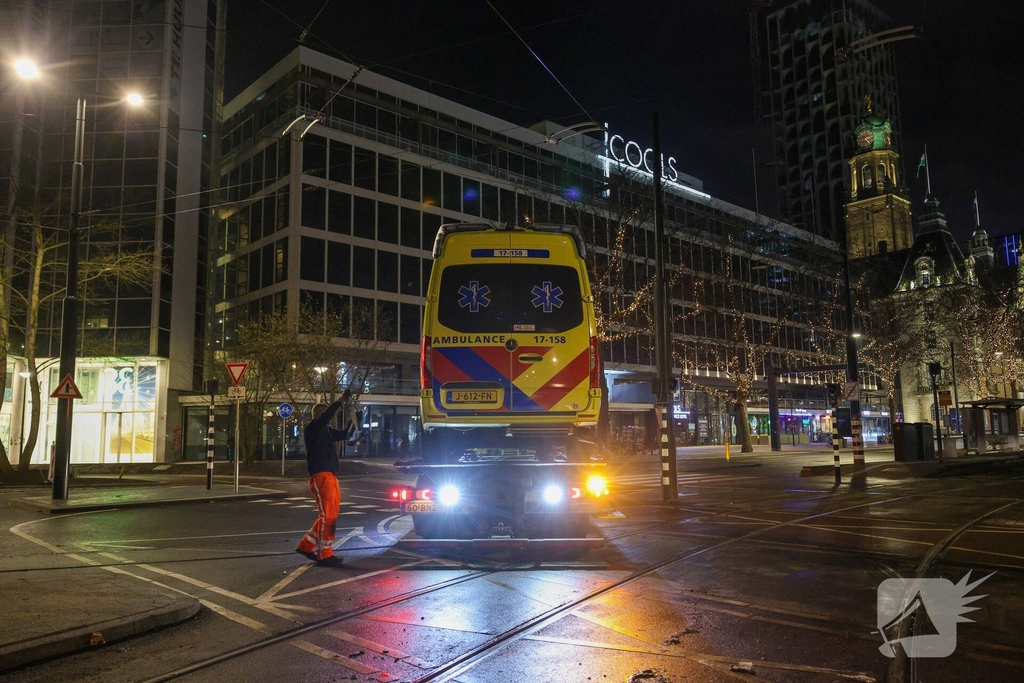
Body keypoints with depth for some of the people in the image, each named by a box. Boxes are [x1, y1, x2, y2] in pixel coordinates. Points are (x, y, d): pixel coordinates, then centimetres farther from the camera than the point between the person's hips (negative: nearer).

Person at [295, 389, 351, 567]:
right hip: (320, 476, -9)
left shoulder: (327, 430, 19)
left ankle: (306, 545, 22)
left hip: (330, 476, 9)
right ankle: (325, 555, -3)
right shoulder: (312, 428, -6)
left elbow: (345, 434, 17)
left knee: (330, 515, 13)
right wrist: (342, 399, -23)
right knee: (327, 515, -9)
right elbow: (326, 416, -23)